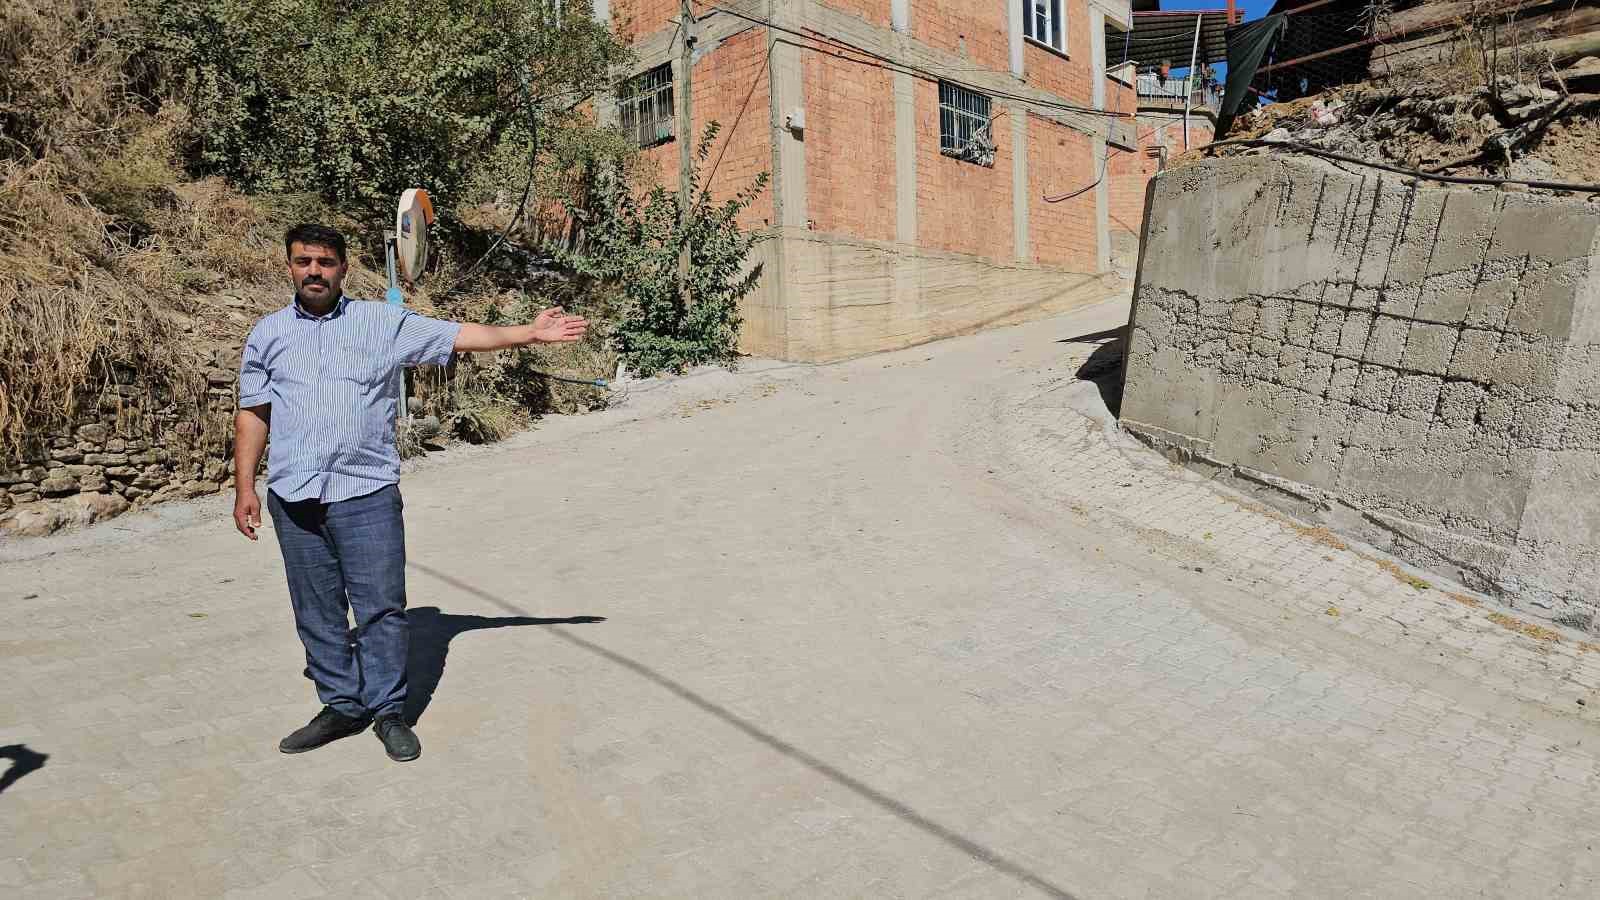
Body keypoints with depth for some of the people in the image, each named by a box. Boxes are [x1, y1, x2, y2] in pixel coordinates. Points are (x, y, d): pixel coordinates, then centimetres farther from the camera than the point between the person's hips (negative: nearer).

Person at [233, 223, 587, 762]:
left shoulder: (383, 323, 4)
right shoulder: (268, 333, 11)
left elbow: (459, 336, 0)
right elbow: (252, 414, 12)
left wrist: (530, 333, -7)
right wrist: (245, 487, 5)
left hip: (367, 492, -2)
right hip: (293, 498, 3)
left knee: (381, 605, 0)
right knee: (317, 611, 10)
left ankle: (388, 711, 14)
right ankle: (341, 706, 25)